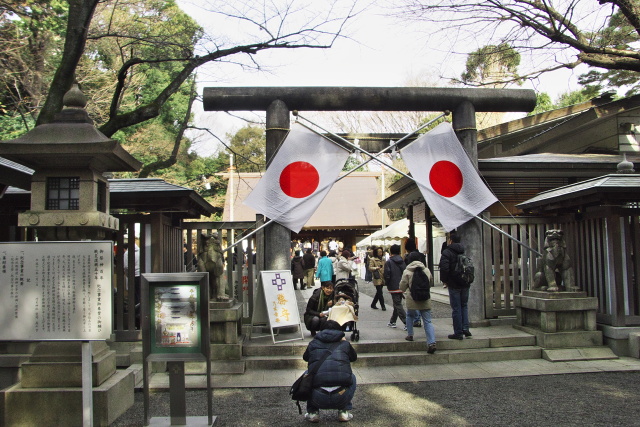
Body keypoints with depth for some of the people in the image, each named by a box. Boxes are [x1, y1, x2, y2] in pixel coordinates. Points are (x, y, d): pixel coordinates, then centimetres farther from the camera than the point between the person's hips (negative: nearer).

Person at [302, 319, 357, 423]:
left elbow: (305, 357, 37)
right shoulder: (345, 344, 14)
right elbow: (354, 357, 36)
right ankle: (344, 412, 22)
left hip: (318, 399, 0)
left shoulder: (313, 343, 15)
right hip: (341, 397, 0)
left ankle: (312, 413, 24)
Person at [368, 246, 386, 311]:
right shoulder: (372, 259, -4)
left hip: (382, 278, 6)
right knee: (380, 292, -8)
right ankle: (383, 306, -2)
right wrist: (376, 268, -28)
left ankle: (373, 304, 22)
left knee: (379, 292, 10)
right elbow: (370, 268, -11)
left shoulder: (382, 259, 15)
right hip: (377, 278, -6)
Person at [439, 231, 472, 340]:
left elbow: (444, 268, -20)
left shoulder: (447, 252, -11)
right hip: (465, 284, 6)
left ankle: (458, 333, 3)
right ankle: (465, 328, 6)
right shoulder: (464, 252, 10)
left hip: (454, 285, -6)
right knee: (464, 306, 17)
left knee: (456, 308, 0)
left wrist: (444, 280, -5)